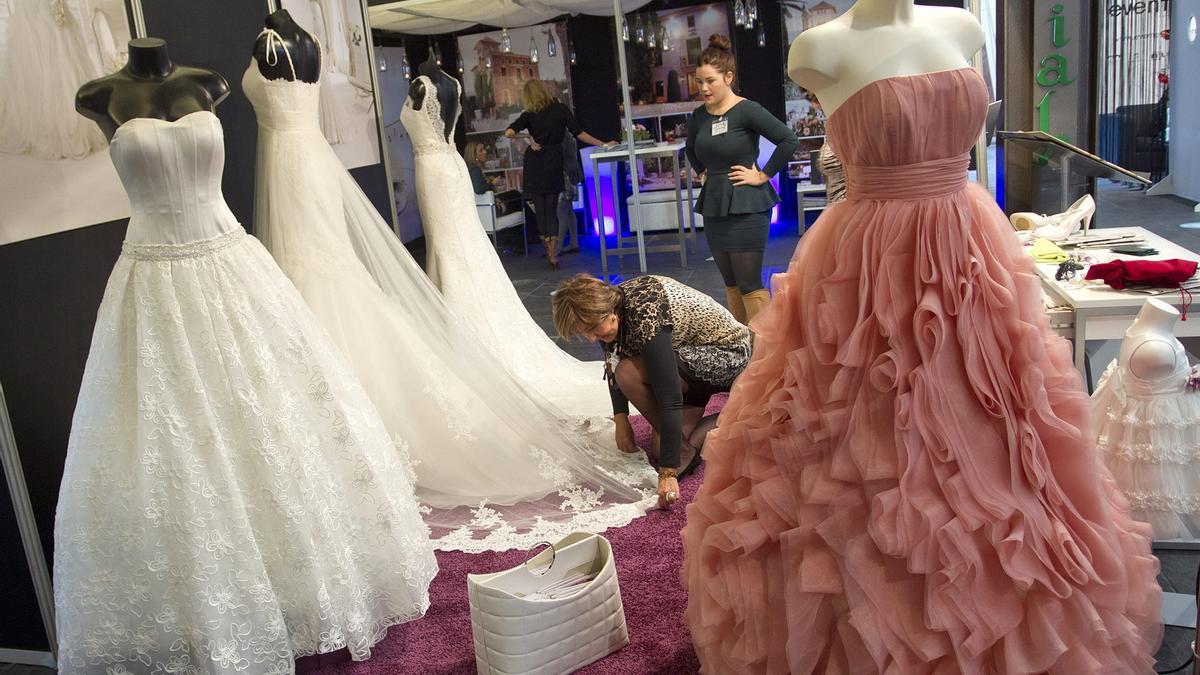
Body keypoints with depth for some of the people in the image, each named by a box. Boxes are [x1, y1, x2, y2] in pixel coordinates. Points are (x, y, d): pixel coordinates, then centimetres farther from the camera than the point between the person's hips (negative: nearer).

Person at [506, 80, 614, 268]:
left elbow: (508, 132, -16)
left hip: (534, 165, -1)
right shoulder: (561, 110, 0)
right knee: (551, 210, 6)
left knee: (540, 210, 8)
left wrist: (528, 139, -2)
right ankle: (554, 254, -8)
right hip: (554, 163, 1)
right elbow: (578, 133, -1)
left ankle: (549, 253, 11)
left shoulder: (529, 115, -5)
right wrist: (603, 144, 7)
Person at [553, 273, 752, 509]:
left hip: (728, 354, -8)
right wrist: (620, 419, -2)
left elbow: (670, 399, -37)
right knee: (661, 452, 0)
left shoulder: (645, 319, -35)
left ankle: (684, 451, -14)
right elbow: (613, 365, 6)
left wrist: (668, 473, -36)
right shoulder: (610, 300, -10)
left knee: (630, 373, -29)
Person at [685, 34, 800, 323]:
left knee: (750, 285, -5)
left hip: (746, 207, -7)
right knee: (731, 283, 14)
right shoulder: (699, 116, 8)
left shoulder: (747, 110, -12)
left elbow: (789, 140, -18)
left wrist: (763, 175, -13)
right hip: (714, 206, 7)